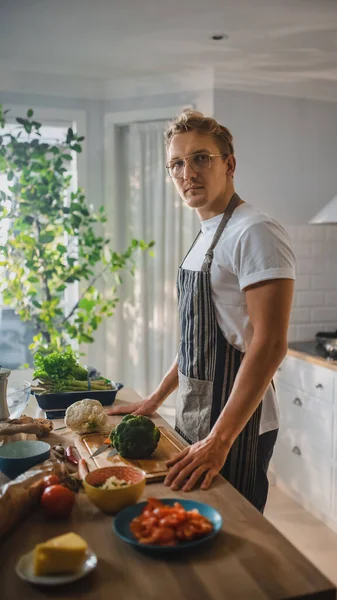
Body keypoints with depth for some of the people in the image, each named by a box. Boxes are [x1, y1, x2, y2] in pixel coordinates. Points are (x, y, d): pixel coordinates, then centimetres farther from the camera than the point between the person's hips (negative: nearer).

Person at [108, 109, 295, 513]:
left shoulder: (256, 233, -17)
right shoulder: (206, 237, 12)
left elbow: (270, 344, -24)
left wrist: (219, 440, -25)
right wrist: (155, 400, 17)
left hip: (236, 427, -9)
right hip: (191, 420, 9)